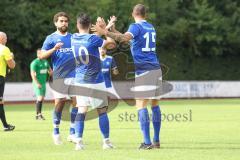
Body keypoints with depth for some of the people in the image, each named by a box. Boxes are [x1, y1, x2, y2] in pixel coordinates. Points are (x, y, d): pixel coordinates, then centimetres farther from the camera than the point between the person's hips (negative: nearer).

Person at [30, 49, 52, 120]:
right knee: (40, 98, -15)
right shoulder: (35, 62, -10)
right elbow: (32, 73, -16)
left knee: (42, 98, 8)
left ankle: (39, 114, 13)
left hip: (43, 82, 7)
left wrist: (50, 72, 3)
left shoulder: (45, 62, 12)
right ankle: (38, 114, -14)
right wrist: (37, 83, -23)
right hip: (38, 83, -7)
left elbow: (50, 70, 27)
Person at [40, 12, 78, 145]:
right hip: (59, 76, -3)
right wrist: (54, 49, -19)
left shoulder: (73, 37, 13)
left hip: (74, 75, 3)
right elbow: (42, 56, -2)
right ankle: (56, 132, 14)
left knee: (76, 102, -4)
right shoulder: (51, 38, 3)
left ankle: (72, 133, 4)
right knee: (59, 103, -2)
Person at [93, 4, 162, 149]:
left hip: (143, 70, -7)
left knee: (141, 105, -8)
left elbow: (125, 38, -27)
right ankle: (156, 141, 13)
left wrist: (105, 32, -32)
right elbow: (130, 39, 27)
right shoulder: (151, 27, 18)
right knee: (155, 104, 12)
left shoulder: (136, 27, -6)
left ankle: (147, 142, -15)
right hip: (156, 69, 8)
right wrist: (113, 30, 32)